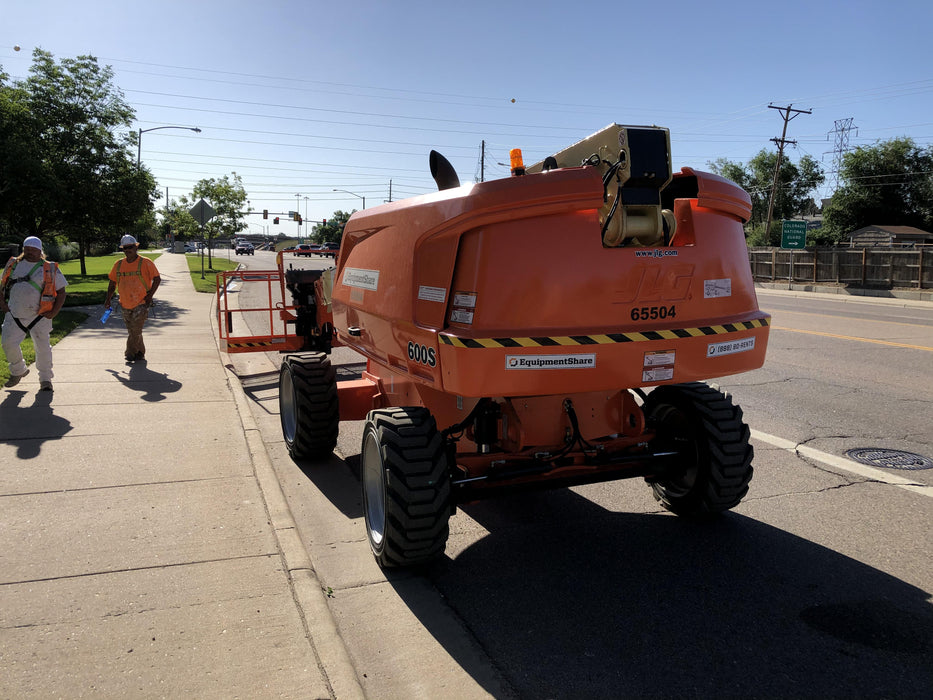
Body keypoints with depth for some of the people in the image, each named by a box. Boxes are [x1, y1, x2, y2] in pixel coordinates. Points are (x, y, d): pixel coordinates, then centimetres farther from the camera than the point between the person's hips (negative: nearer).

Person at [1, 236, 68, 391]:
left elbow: (61, 292, 4)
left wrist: (54, 312, -5)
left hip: (39, 317, -2)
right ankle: (18, 371, 24)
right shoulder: (13, 265, 11)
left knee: (43, 348, 0)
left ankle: (45, 379, 14)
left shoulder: (50, 269, 3)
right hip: (14, 315, 3)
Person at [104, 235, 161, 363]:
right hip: (125, 304, 5)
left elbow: (157, 279, -5)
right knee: (132, 331, 11)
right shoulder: (118, 264, 7)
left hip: (141, 303, -5)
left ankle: (130, 353, -1)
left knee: (135, 330, -11)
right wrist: (108, 299, 11)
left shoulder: (145, 263, -7)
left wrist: (150, 295, -12)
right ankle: (140, 353, 24)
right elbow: (112, 282, 16)